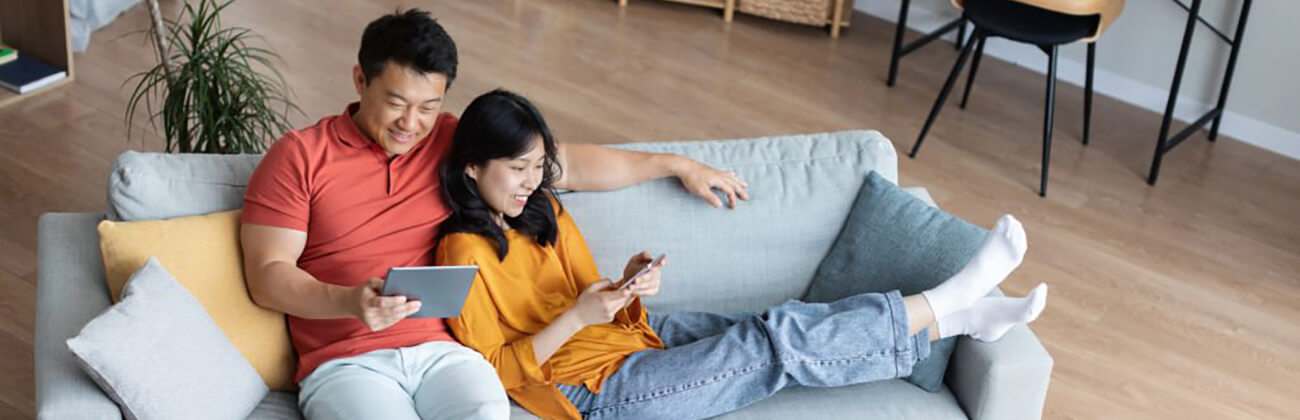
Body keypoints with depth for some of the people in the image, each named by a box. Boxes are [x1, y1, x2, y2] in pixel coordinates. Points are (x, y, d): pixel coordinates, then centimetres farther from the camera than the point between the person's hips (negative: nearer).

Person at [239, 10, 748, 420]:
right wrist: (350, 301, -20)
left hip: (441, 349, 3)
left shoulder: (456, 143, 14)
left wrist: (676, 165, 25)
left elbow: (568, 164, 21)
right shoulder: (299, 157, 4)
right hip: (344, 362, -3)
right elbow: (267, 276, -2)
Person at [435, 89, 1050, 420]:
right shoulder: (465, 252, -13)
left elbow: (597, 306, 11)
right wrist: (576, 318, -24)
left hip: (633, 332, 7)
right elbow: (497, 367, -14)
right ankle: (946, 308, -9)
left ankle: (963, 315, -10)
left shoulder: (544, 212, 10)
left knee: (778, 326, -11)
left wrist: (628, 287, -11)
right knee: (776, 345, -17)